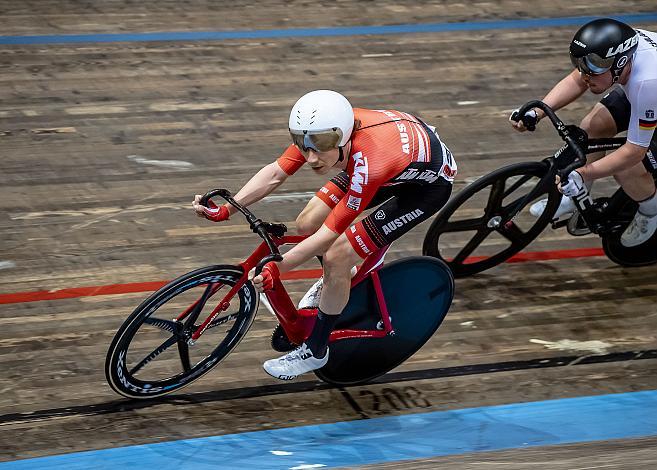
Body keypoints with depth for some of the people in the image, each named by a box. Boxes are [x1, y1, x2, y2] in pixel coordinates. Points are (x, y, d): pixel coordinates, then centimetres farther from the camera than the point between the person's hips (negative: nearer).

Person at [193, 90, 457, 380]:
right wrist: (225, 209, -28)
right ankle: (335, 283, 34)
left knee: (337, 257, -14)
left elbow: (328, 235, -34)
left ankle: (315, 351, 6)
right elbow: (275, 173, -18)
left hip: (428, 184, -7)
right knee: (307, 223, 1)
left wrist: (274, 269, -36)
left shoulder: (369, 165, -41)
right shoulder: (321, 131, -24)